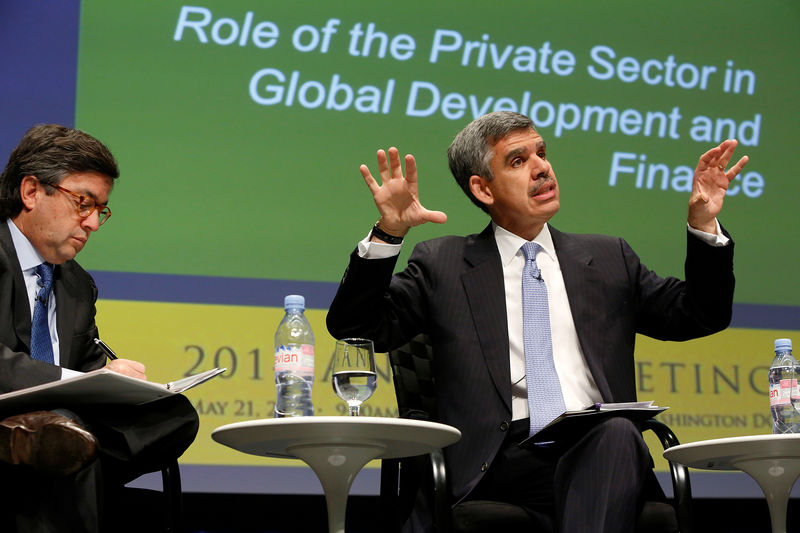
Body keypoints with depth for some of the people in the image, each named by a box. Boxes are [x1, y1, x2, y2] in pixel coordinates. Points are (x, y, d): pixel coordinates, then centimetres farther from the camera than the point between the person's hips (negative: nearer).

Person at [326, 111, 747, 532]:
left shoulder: (609, 259, 24)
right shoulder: (442, 264, 16)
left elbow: (700, 317, 22)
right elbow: (354, 328, 8)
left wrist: (703, 225, 8)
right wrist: (388, 233, -6)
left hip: (602, 449, 4)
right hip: (504, 461, -4)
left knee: (616, 433, -35)